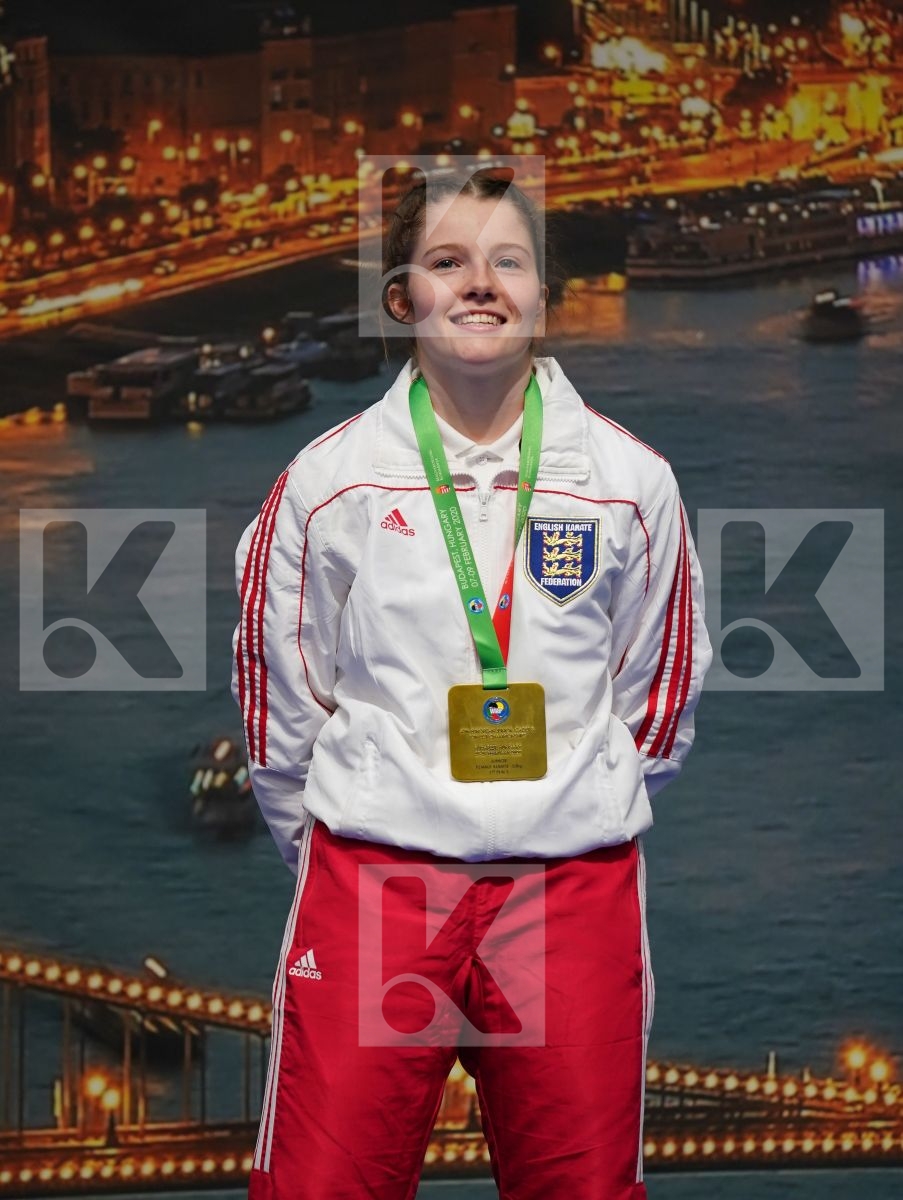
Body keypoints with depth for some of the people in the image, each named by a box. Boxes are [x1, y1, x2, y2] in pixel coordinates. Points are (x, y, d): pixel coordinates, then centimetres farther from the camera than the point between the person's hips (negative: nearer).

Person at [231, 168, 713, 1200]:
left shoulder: (631, 478, 5)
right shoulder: (327, 478, 3)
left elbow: (658, 686, 15)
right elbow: (281, 687, 11)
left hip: (575, 890, 1)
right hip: (369, 882, -1)